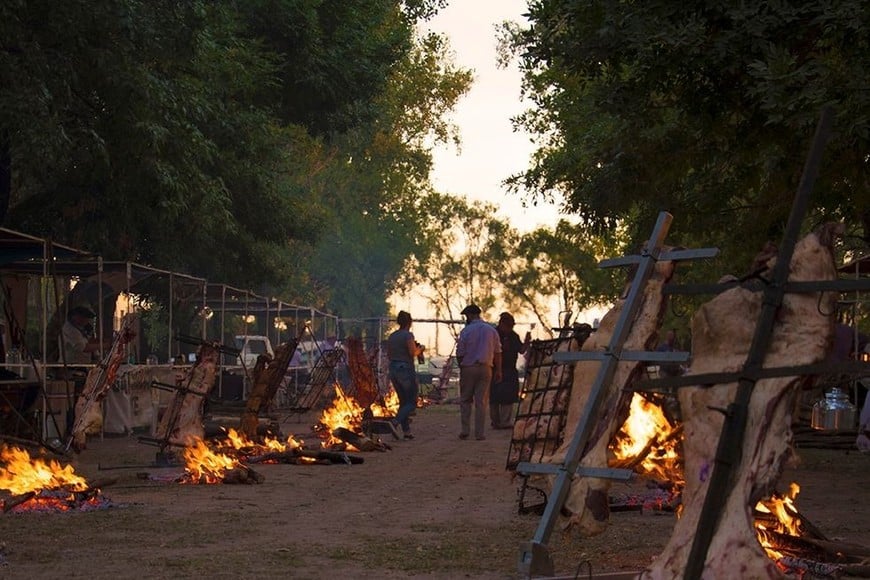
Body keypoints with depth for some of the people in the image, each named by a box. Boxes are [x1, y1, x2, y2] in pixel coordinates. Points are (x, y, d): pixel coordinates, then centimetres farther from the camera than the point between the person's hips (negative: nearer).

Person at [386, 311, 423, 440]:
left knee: (403, 401, 14)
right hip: (406, 370, -7)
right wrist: (419, 349, 1)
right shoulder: (408, 335, -12)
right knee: (412, 402, 1)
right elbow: (413, 353, -18)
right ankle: (395, 423, -20)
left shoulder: (391, 336, 9)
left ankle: (406, 431, 11)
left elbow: (389, 355, 13)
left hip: (393, 370, 7)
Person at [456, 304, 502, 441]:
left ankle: (465, 430, 2)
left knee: (465, 400, 9)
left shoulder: (466, 331, -5)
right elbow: (497, 352, 6)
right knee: (481, 401, 4)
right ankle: (479, 433, 1)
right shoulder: (492, 330, 5)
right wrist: (498, 371, 12)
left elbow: (459, 354, -3)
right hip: (485, 368, 2)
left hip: (468, 368, -2)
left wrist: (461, 367, 14)